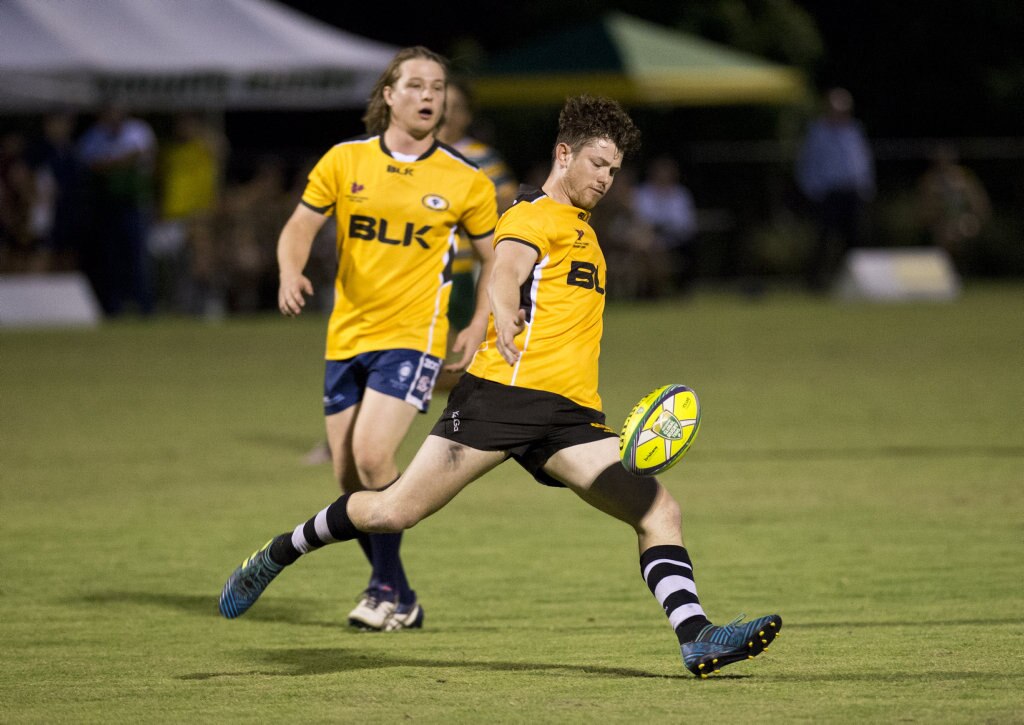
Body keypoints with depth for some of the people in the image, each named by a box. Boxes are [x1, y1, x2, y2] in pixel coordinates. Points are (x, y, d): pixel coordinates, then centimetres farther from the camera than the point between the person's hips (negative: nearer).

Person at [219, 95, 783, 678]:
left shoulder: (581, 230, 28)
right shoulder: (534, 216, 2)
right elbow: (505, 267, -20)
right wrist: (504, 316, -43)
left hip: (571, 412, 8)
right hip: (507, 390, -7)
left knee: (658, 510, -12)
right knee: (393, 512, -9)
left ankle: (696, 639, -21)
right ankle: (274, 559, 13)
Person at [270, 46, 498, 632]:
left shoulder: (466, 182, -1)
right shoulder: (344, 161, 3)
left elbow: (496, 257, 9)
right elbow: (300, 227, 7)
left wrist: (480, 327, -3)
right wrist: (291, 273, -14)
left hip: (413, 336, -4)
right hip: (347, 337, 4)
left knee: (372, 455, -21)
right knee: (349, 476, 4)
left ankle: (390, 591, -6)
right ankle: (397, 598, 21)